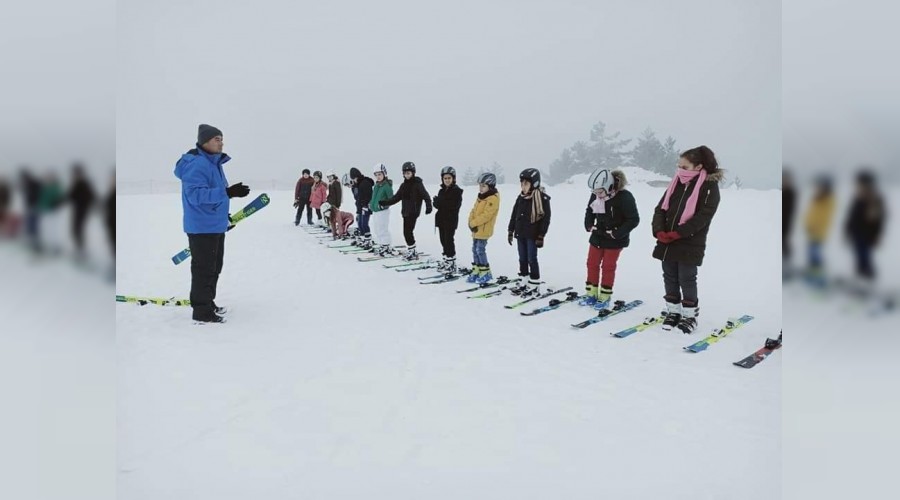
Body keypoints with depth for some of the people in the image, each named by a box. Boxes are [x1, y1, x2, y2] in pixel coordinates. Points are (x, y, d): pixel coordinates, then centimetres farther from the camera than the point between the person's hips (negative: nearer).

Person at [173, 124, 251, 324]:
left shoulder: (215, 162, 12)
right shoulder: (196, 164, -19)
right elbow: (196, 195, -29)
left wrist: (223, 216, 28)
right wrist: (227, 192, -36)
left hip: (215, 226, 10)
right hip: (202, 228, -10)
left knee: (214, 267, 19)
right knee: (204, 269, -4)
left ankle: (208, 303, 31)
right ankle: (202, 311, 3)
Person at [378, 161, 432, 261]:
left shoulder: (418, 184, -6)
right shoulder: (404, 185, 14)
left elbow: (426, 196, -12)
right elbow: (396, 197, 16)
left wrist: (428, 206, -26)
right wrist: (384, 202, 7)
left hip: (413, 212, -7)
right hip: (406, 212, 7)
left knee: (408, 232, -11)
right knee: (407, 232, 8)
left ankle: (412, 252, -1)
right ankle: (412, 251, 18)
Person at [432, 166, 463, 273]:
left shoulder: (457, 191, -7)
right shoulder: (441, 191, 15)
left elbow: (455, 205, -18)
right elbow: (436, 204, 10)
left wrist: (440, 202, -15)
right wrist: (436, 202, -14)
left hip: (451, 221, -7)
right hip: (441, 219, 7)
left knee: (449, 240, -8)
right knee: (443, 240, 10)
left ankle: (451, 263, -4)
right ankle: (446, 260, 20)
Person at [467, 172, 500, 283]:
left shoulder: (493, 198, -16)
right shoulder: (480, 197, 14)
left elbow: (486, 215, -22)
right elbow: (473, 211, 14)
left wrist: (473, 223, -18)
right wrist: (471, 222, -4)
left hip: (484, 230, -9)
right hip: (476, 229, 9)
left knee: (480, 250, -8)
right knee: (475, 249, 11)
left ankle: (485, 273, 3)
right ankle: (476, 271, 20)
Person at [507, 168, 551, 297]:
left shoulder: (542, 198, -10)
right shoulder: (521, 197, 10)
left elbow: (546, 218, -12)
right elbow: (514, 215, 16)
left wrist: (541, 236, -14)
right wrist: (510, 231, 14)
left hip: (532, 235, -7)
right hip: (520, 234, 7)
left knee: (532, 259, -3)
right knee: (522, 259, 12)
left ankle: (535, 286, 6)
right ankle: (525, 282, 21)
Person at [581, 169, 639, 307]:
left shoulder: (624, 197, -24)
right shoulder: (595, 196, -8)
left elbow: (634, 220, -19)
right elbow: (589, 210, 11)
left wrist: (618, 233, -24)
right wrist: (589, 225, -4)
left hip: (615, 239, -5)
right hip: (598, 235, 6)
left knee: (608, 266, 2)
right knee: (592, 263, 9)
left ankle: (605, 296, 14)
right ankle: (591, 294, 20)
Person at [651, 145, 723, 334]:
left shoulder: (709, 186, -7)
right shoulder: (676, 182, 10)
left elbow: (703, 216, -16)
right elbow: (661, 207, 6)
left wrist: (677, 233, -21)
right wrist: (659, 230, -11)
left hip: (689, 244, -5)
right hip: (666, 243, 6)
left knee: (687, 280, 3)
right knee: (670, 278, 12)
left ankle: (690, 314, 18)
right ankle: (673, 311, 26)